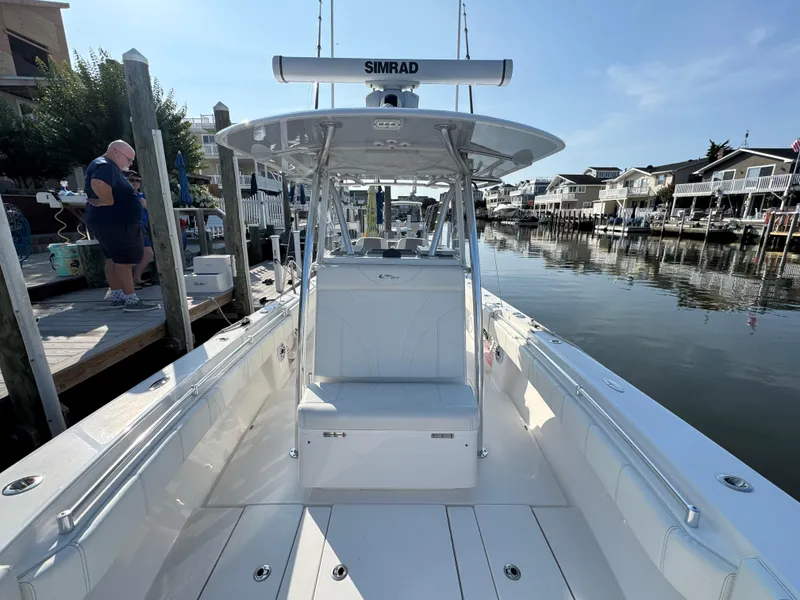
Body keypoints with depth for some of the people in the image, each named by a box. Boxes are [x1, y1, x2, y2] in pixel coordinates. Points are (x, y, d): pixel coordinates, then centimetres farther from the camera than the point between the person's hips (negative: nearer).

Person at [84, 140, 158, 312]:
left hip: (112, 222, 11)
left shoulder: (108, 167, 20)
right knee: (124, 261, -11)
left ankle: (117, 296, 19)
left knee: (114, 259, 12)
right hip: (114, 222, -11)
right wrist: (111, 203, -22)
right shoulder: (105, 166, -14)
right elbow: (98, 184, -33)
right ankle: (132, 300, -10)